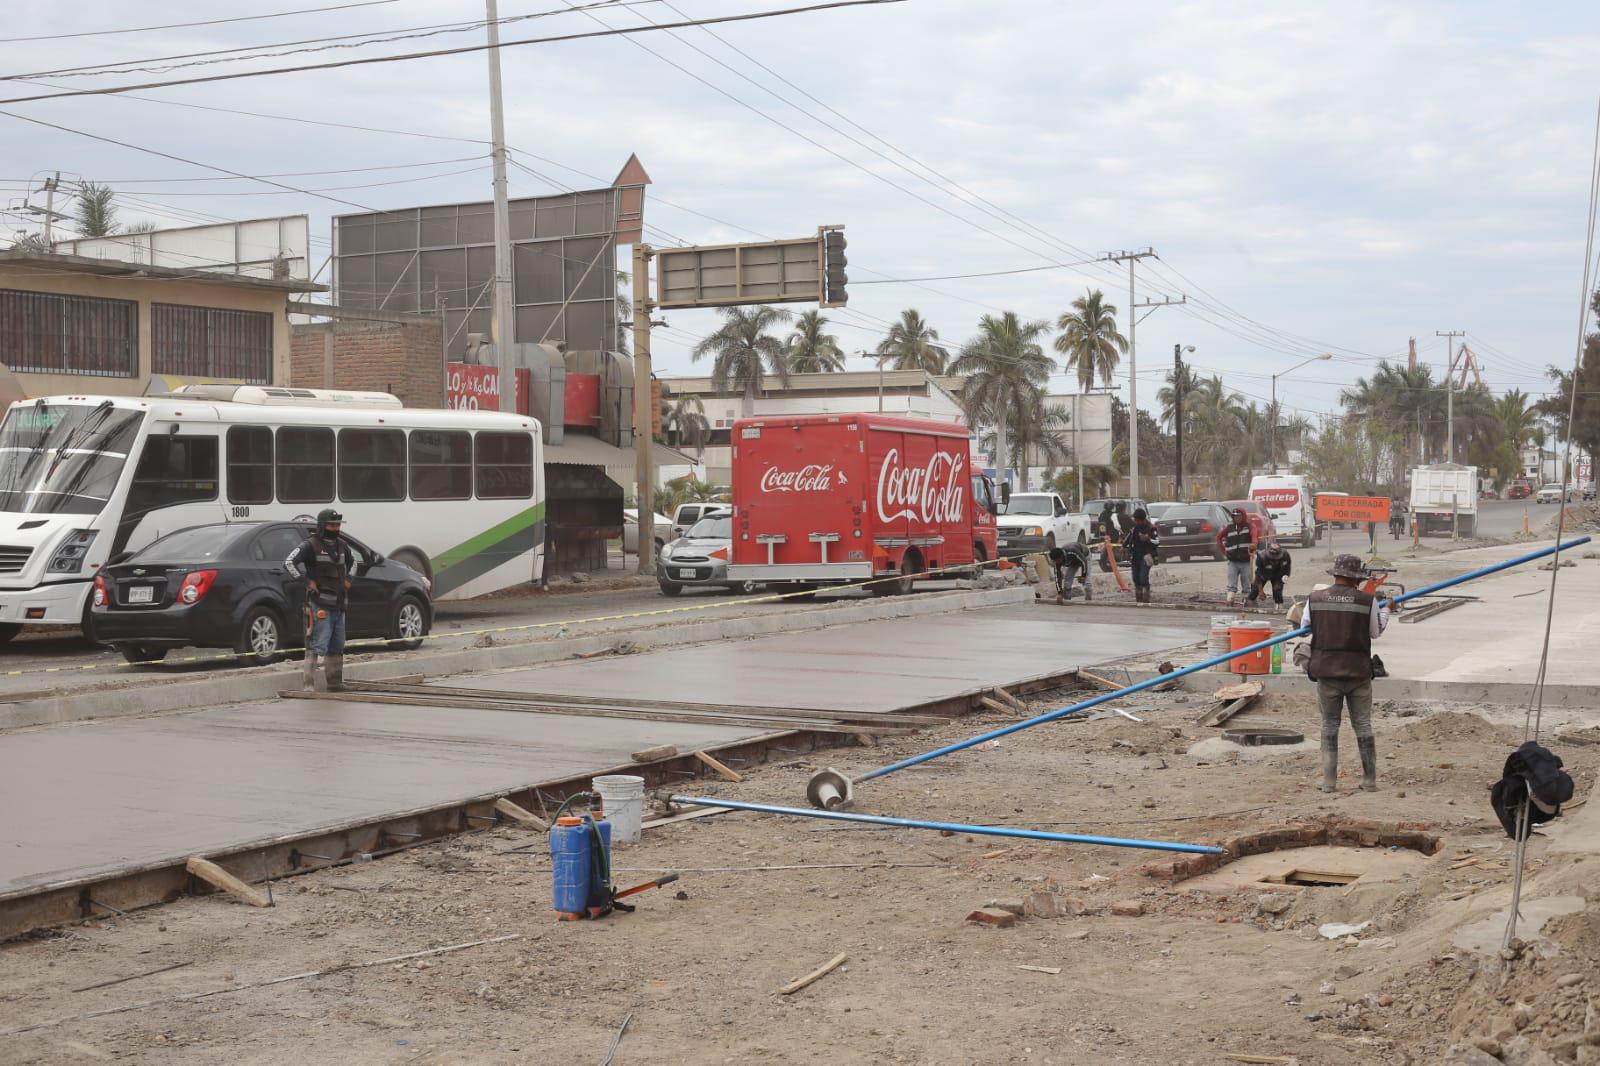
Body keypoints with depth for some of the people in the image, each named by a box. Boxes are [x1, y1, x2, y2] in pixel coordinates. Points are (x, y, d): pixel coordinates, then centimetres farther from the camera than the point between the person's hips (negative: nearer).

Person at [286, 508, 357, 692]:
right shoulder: (312, 545, -7)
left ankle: (335, 683, 21)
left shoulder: (342, 545, 16)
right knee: (319, 645, -14)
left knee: (337, 646, 13)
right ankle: (310, 683, -15)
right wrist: (307, 581, -14)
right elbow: (290, 561, -14)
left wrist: (348, 578, 20)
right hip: (321, 603, -8)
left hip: (339, 603, 8)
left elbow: (352, 562, 36)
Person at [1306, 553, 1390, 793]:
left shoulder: (1315, 599, -4)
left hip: (1326, 671, 1)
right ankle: (1370, 780, 16)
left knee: (1329, 726, 10)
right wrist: (1385, 609, 24)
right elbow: (1375, 632, 6)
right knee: (1363, 726, 11)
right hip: (1359, 672, -1)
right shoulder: (1368, 600, -7)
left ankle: (1329, 781, 8)